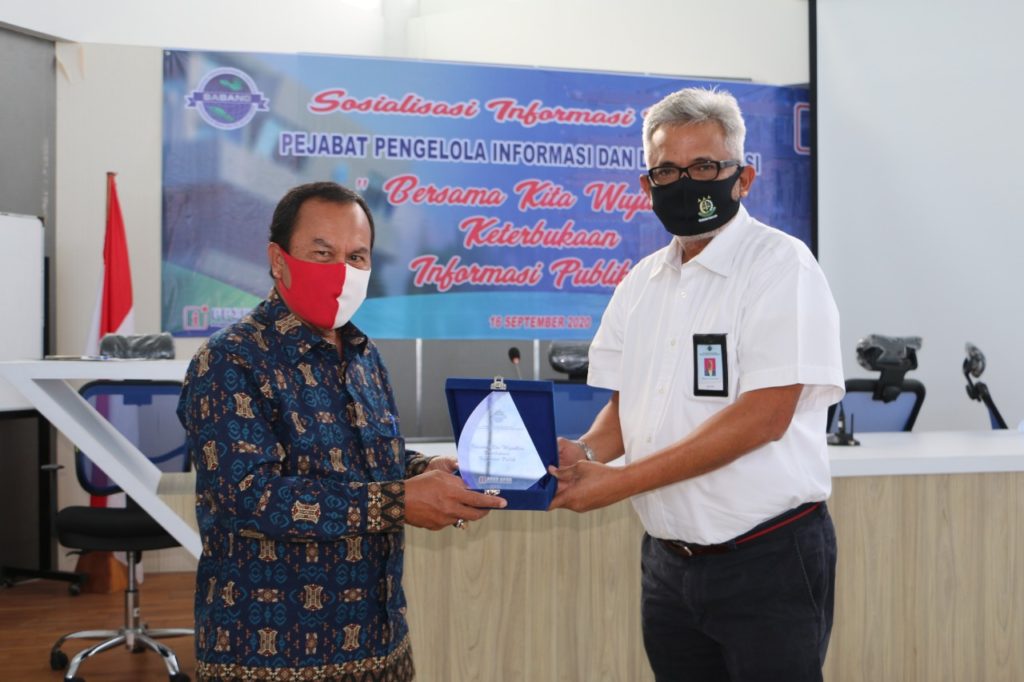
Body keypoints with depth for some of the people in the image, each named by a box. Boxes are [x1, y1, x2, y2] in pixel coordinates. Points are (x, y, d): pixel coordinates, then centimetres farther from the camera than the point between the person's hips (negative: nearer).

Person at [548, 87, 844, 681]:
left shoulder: (780, 264, -11)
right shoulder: (642, 282, 9)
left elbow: (764, 416, -20)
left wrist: (618, 481, -21)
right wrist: (585, 453, -9)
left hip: (768, 559, -6)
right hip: (669, 559, 6)